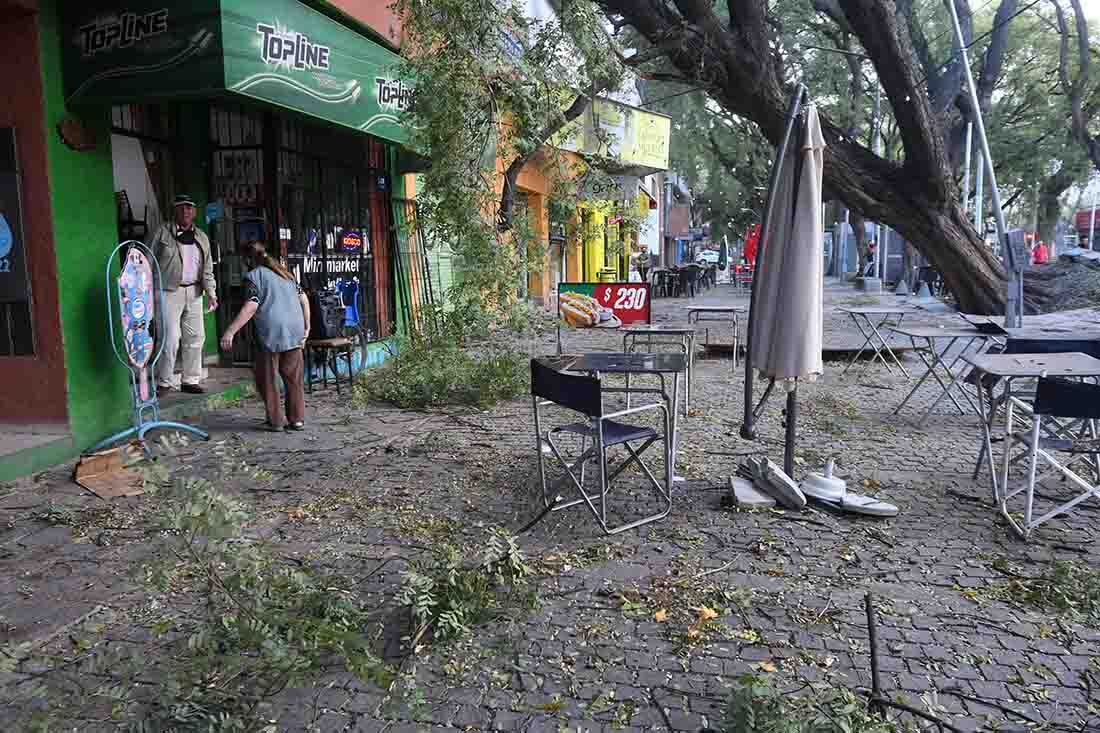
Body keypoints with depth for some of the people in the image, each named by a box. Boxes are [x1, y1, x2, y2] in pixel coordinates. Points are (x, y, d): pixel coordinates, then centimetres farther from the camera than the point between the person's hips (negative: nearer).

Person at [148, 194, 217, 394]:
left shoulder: (201, 237, 14)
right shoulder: (162, 233, 0)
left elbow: (207, 269, 14)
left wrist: (211, 293, 4)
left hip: (193, 293, 5)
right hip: (169, 291, -5)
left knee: (195, 337, 7)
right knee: (171, 337, -10)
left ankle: (191, 380, 18)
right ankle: (164, 382, 2)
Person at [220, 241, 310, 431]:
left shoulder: (253, 276, 0)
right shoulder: (285, 273, 20)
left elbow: (251, 307, -12)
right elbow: (303, 299, 17)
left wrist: (230, 332, -13)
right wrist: (306, 327, 24)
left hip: (271, 332, -5)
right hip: (294, 331, 6)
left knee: (267, 378, 9)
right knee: (294, 378, 14)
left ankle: (275, 421, 11)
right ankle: (297, 419, 16)